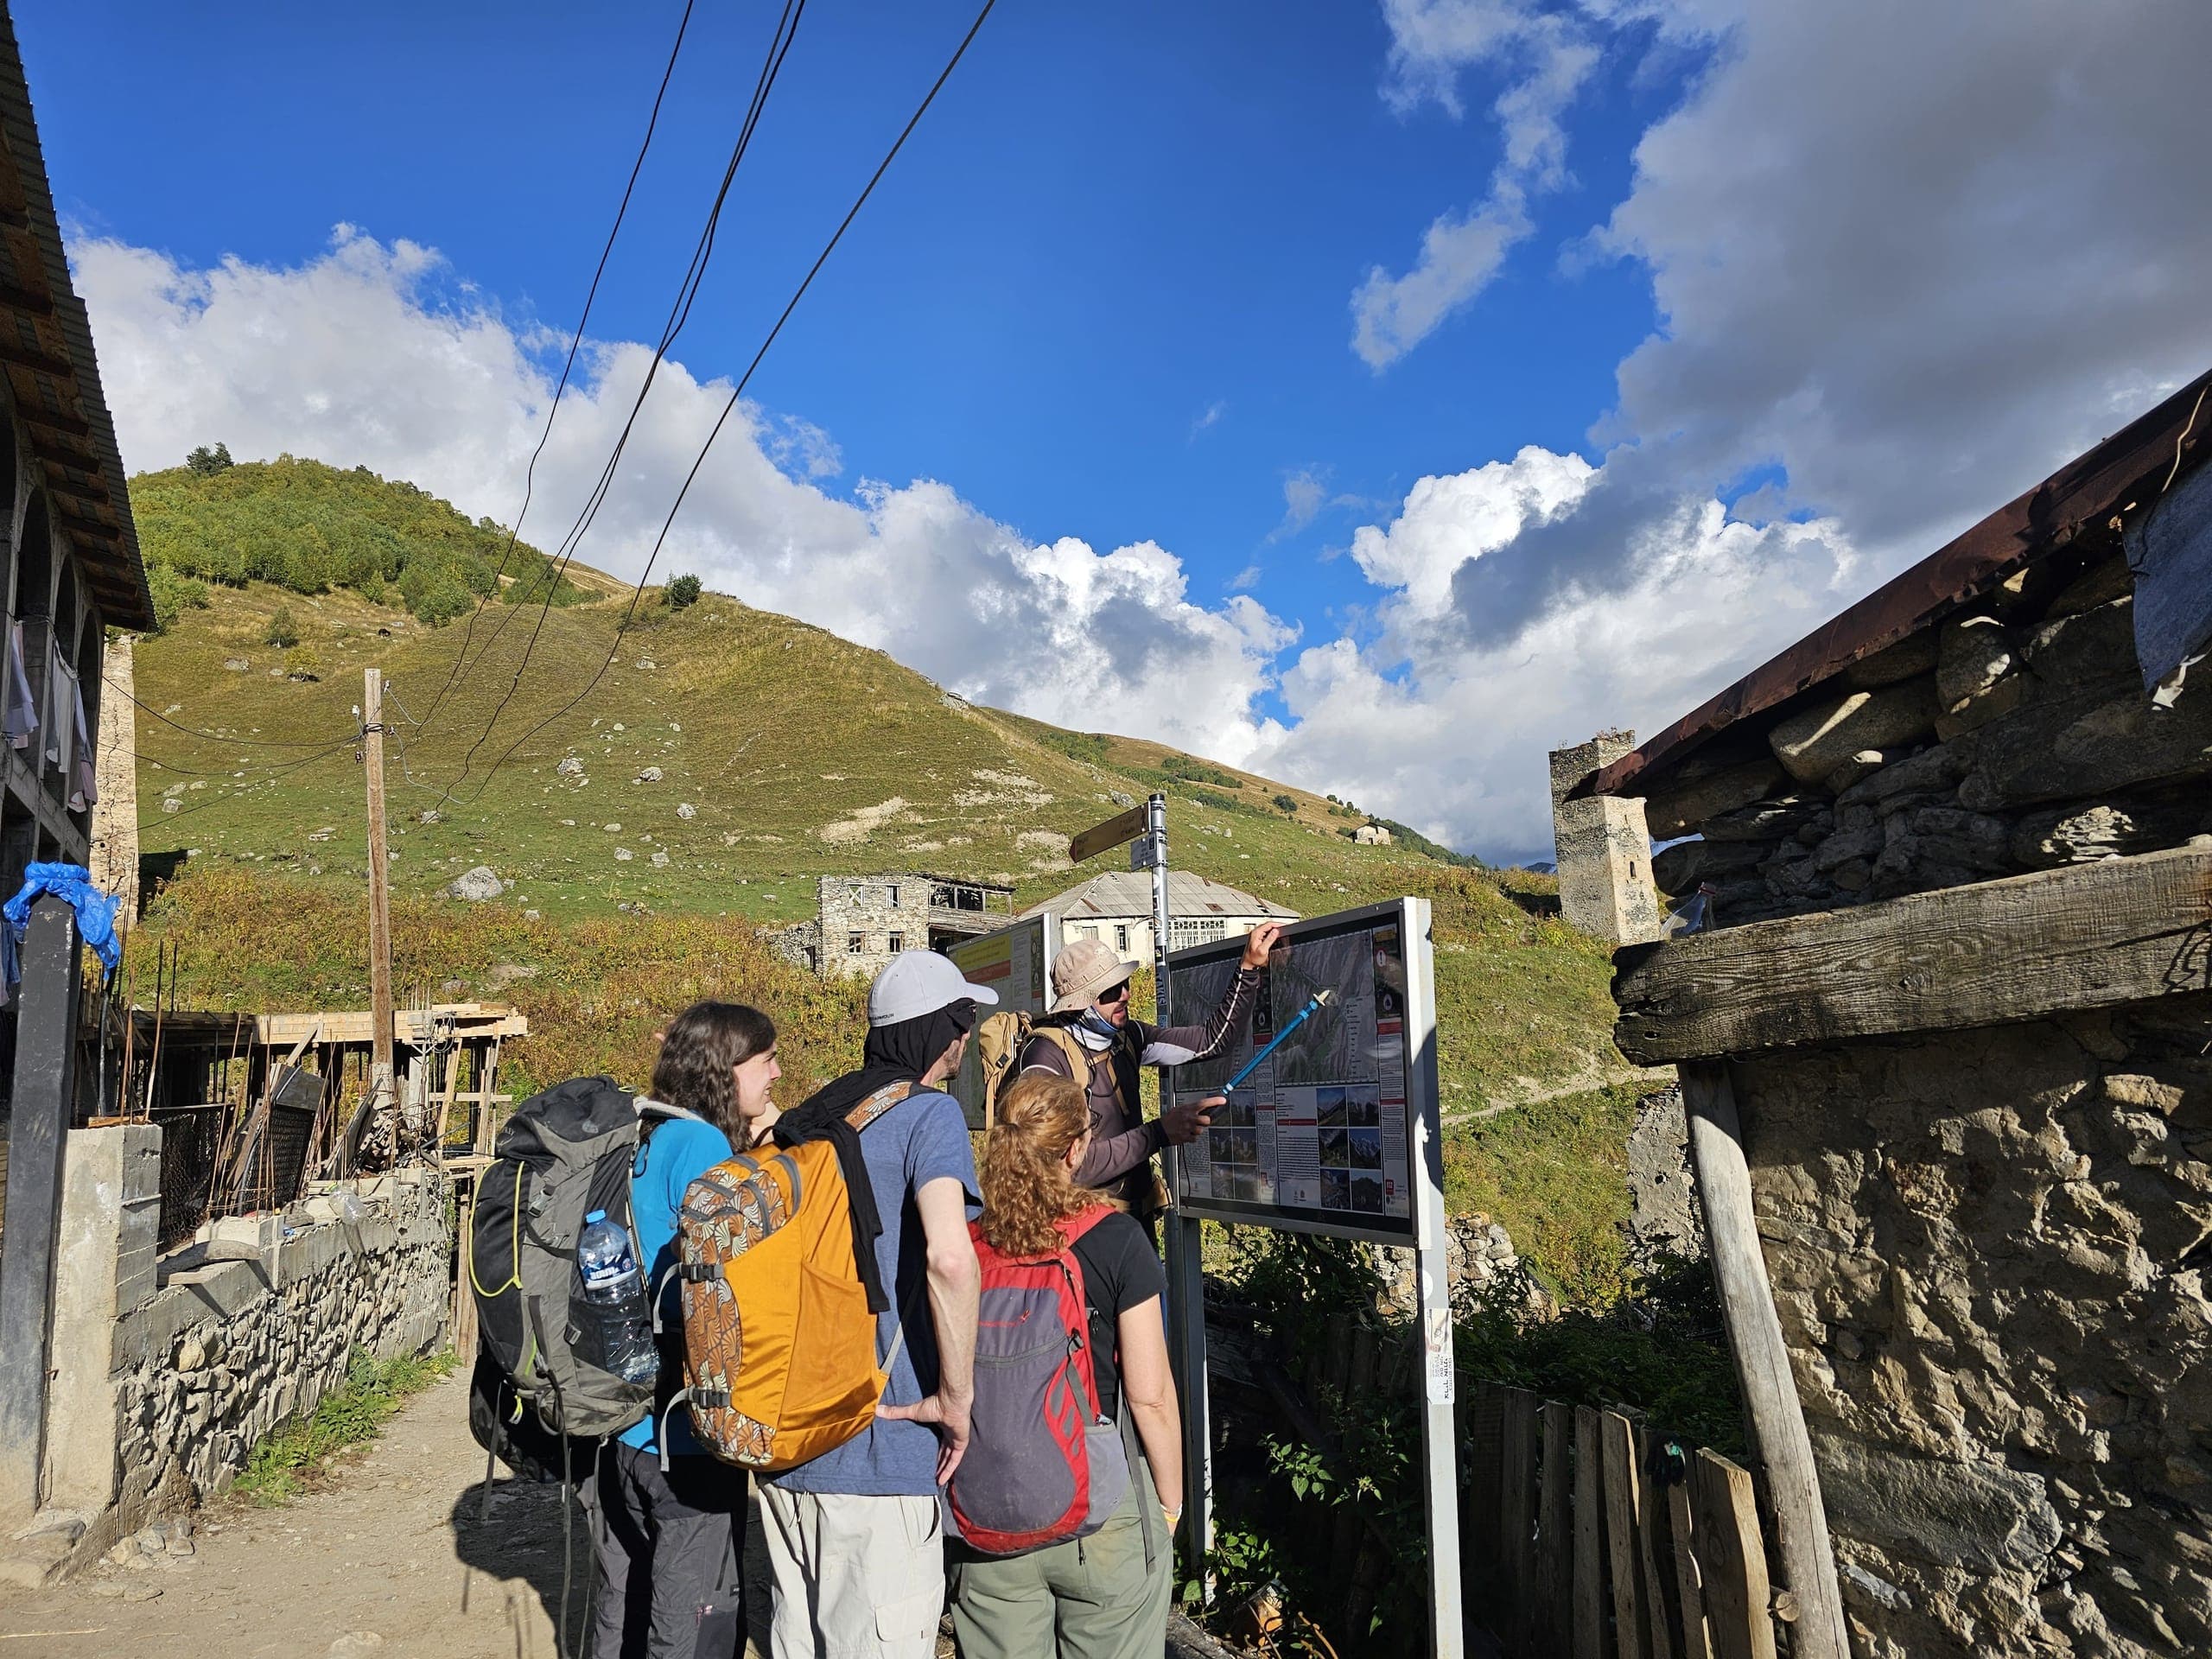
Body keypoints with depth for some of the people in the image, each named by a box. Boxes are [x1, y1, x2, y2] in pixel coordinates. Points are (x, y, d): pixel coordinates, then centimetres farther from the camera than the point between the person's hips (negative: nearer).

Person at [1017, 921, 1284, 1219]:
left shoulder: (1127, 1036, 5)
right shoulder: (1046, 1057, -17)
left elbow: (1210, 1039, 12)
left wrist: (1250, 967, 5)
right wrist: (1158, 1134, -22)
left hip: (1137, 1214, 6)